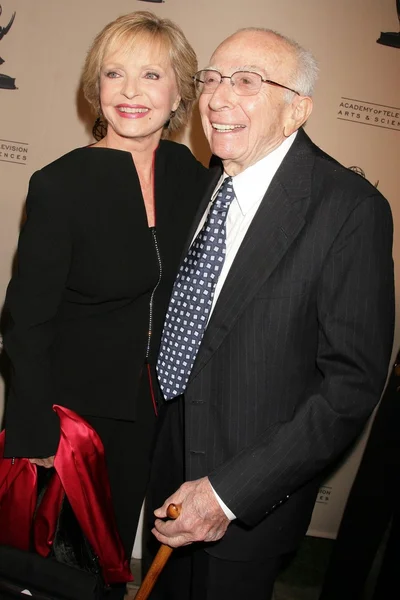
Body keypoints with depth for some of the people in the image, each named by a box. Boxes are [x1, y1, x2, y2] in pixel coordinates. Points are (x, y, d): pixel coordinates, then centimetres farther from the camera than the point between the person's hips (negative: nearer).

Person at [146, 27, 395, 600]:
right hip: (173, 453, 6)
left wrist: (228, 492, -23)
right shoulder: (212, 183, 1)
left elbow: (353, 383, -22)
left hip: (251, 494, -6)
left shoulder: (350, 209, -22)